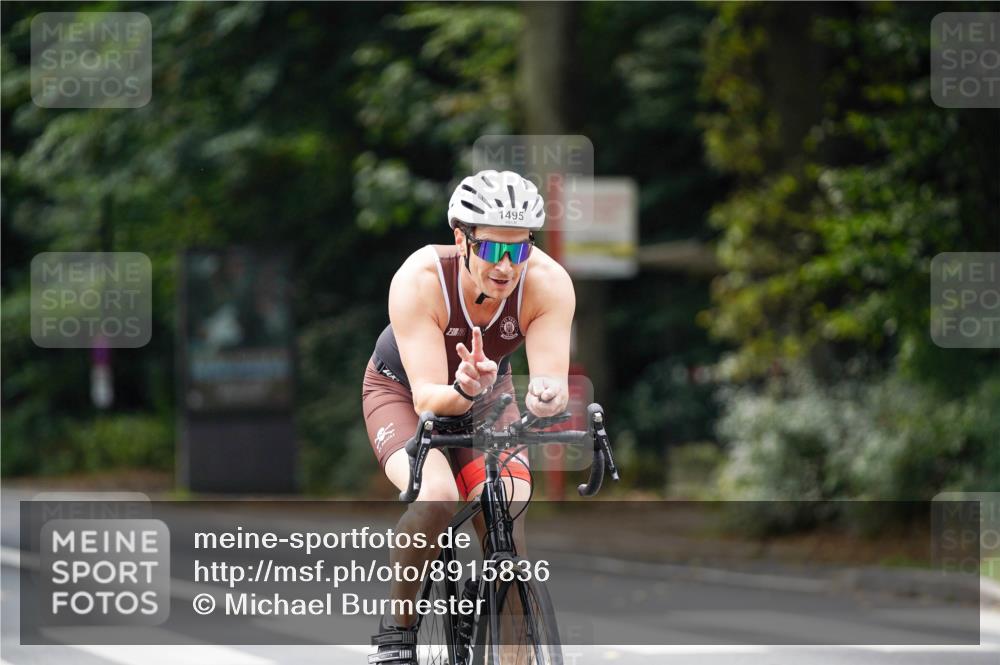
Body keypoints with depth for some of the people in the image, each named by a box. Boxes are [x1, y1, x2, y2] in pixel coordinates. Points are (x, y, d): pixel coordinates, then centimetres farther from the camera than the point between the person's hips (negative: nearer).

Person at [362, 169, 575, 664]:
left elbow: (553, 380, -33)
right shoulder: (420, 280, -35)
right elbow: (427, 398, -38)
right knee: (436, 494, -32)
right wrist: (462, 390, -59)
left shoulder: (549, 283, -29)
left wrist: (546, 397, -56)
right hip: (402, 392, -3)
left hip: (485, 394, 3)